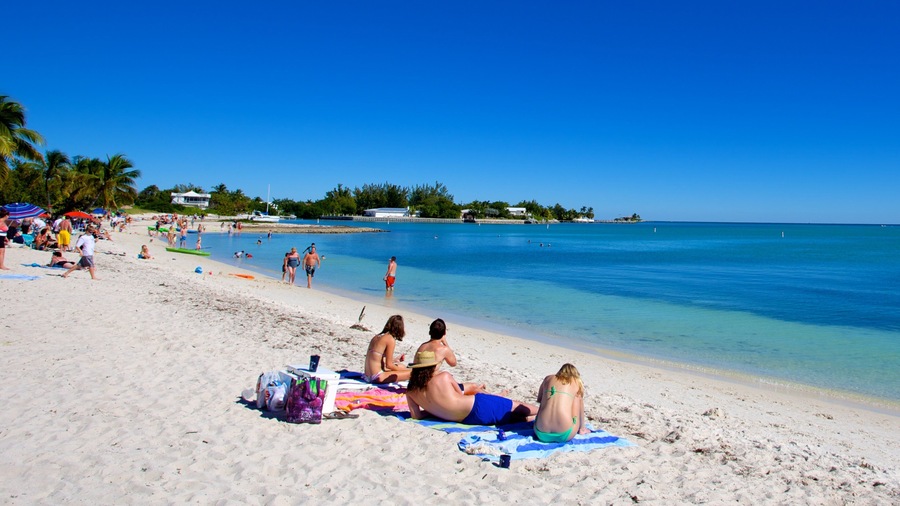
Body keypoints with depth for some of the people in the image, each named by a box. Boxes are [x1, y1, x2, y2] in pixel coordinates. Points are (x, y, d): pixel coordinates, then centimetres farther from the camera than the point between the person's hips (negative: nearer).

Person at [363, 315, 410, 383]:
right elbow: (389, 365, -11)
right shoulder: (391, 340, -10)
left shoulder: (376, 337, 14)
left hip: (368, 377, 8)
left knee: (400, 365, 24)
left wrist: (396, 360, 25)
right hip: (377, 377, -8)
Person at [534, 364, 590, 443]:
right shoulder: (576, 382, 11)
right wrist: (582, 428, 36)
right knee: (576, 398, 21)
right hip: (564, 436, -3)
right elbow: (581, 408, 23)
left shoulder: (548, 378, 16)